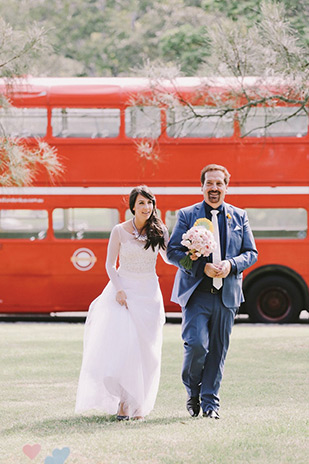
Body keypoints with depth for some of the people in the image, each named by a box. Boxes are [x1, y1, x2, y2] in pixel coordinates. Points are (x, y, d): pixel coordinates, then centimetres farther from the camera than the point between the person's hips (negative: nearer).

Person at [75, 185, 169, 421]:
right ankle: (122, 403, -9)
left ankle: (138, 404, 10)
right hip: (124, 290, -2)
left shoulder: (159, 230, 3)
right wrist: (119, 290, -11)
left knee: (145, 349, 1)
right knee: (121, 345, -13)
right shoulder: (120, 231, -2)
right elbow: (110, 264, 2)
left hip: (149, 293, 2)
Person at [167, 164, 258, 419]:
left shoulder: (239, 216, 11)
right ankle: (193, 391, 11)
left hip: (227, 294, 2)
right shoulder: (187, 215, 5)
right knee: (197, 345, -14)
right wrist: (203, 267, -14)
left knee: (218, 350, 4)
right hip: (196, 292, -2)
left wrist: (231, 264, -10)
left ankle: (210, 402, 13)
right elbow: (173, 251, -1)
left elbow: (251, 252, 11)